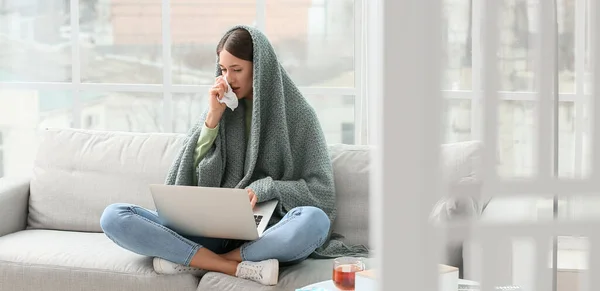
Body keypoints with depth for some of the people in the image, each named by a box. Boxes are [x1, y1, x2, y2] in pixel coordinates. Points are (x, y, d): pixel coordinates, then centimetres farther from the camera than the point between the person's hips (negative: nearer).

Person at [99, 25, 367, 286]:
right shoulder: (222, 108, 13)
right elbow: (194, 175, 4)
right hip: (212, 230, 3)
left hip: (265, 234, -3)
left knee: (314, 220, -37)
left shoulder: (297, 115, 4)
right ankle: (241, 268, -28)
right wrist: (213, 118, -5)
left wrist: (265, 188, -15)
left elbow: (322, 191, -2)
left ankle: (194, 262, -26)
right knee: (113, 217, -19)